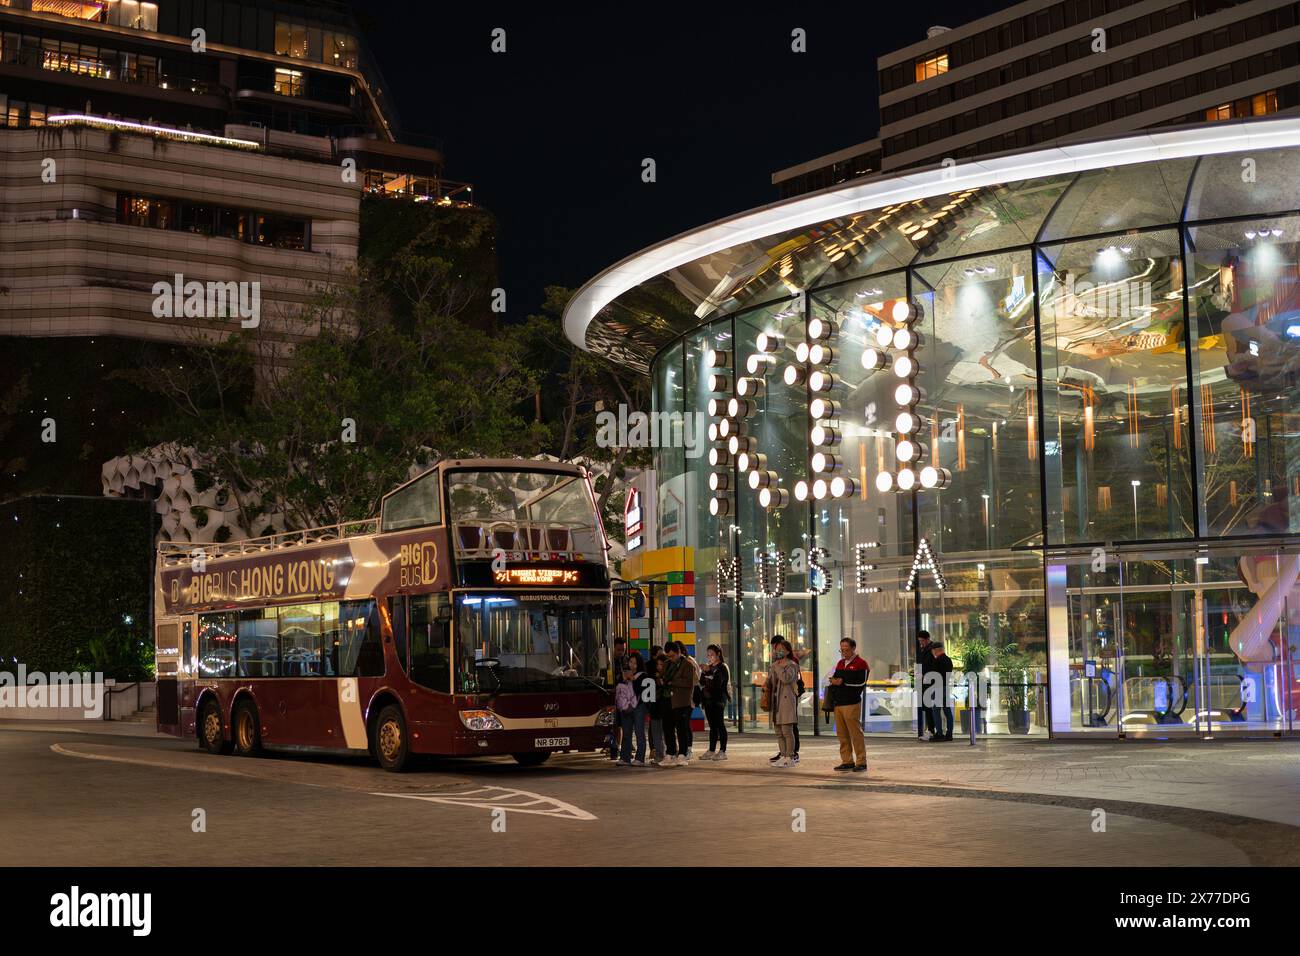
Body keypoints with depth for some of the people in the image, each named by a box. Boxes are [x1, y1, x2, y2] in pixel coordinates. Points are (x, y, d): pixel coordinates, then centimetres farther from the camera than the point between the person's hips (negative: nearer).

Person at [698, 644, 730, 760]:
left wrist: (708, 672, -18)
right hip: (708, 699, 7)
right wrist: (703, 672, -2)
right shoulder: (709, 667, 18)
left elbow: (718, 682, -17)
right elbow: (702, 683, 13)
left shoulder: (722, 668, -4)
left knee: (720, 724, -7)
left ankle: (722, 751, -7)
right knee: (712, 726, 8)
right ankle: (711, 751, 10)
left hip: (718, 699, -7)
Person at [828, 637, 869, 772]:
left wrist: (843, 682, -12)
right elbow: (833, 679, 24)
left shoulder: (861, 664, -3)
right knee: (842, 734, 7)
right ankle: (847, 761, 13)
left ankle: (861, 762, -4)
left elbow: (861, 683, -12)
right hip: (838, 703, 7)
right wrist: (834, 681, 1)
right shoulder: (840, 663, 20)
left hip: (852, 704, -7)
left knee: (856, 733, -7)